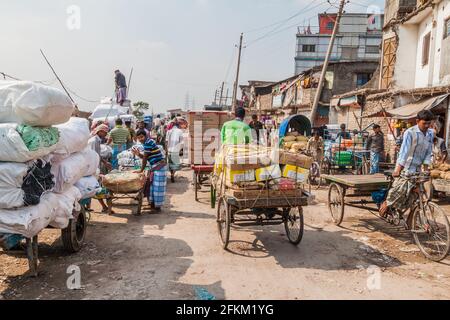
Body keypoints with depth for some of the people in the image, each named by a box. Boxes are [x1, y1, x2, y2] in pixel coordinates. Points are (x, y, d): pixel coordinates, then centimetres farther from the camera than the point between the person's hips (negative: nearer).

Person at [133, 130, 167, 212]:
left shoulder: (148, 142, -16)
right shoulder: (148, 142, 13)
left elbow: (145, 158, -16)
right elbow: (146, 157, 14)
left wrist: (141, 170, -10)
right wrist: (138, 154, -2)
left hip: (159, 167, -10)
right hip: (154, 167, 10)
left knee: (157, 187, -2)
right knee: (151, 185, 15)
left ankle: (157, 207, 7)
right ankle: (153, 204, 25)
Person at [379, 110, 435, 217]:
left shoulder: (431, 134, 4)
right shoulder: (410, 133, -14)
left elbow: (428, 153, 6)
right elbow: (404, 151, -20)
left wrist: (426, 169, -2)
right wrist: (398, 169, -25)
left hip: (417, 168, 6)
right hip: (405, 168, -6)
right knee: (400, 188, -15)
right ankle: (386, 204, 7)